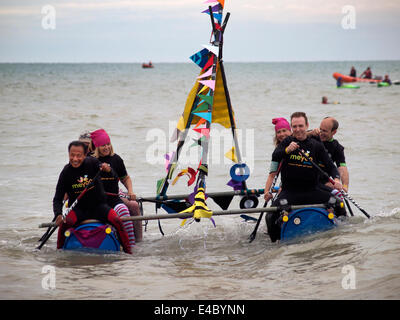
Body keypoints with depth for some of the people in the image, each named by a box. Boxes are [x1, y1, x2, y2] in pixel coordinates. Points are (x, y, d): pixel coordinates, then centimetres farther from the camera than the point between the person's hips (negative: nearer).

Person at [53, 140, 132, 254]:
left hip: (98, 206, 0)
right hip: (78, 208, 0)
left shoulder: (92, 163, -6)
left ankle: (128, 252, -15)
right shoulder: (66, 173, -7)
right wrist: (58, 214, -26)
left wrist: (108, 170, -43)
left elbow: (110, 176, -18)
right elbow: (57, 199, -7)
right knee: (65, 223, -29)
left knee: (116, 220, -24)